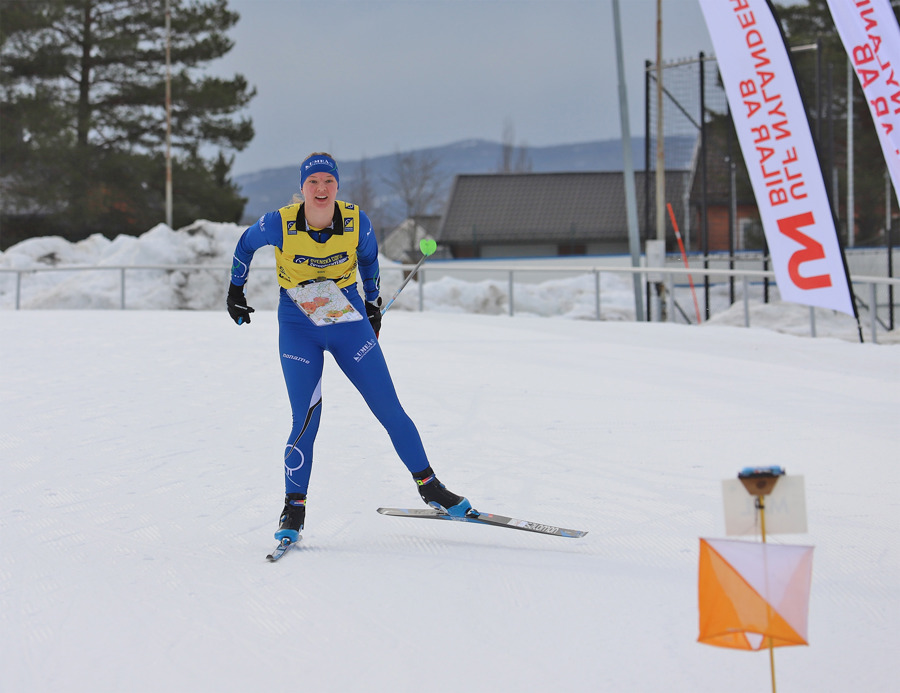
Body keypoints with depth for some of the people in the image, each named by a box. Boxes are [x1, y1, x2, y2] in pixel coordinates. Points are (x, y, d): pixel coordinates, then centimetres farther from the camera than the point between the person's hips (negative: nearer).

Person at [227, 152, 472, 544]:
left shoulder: (356, 222, -12)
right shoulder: (279, 225, -18)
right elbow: (245, 245, 4)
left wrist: (373, 304, 20)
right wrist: (235, 290, 14)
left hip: (350, 325, 2)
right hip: (298, 331, -2)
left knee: (391, 412, 2)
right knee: (306, 422, -11)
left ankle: (430, 488, 15)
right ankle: (293, 510, 3)